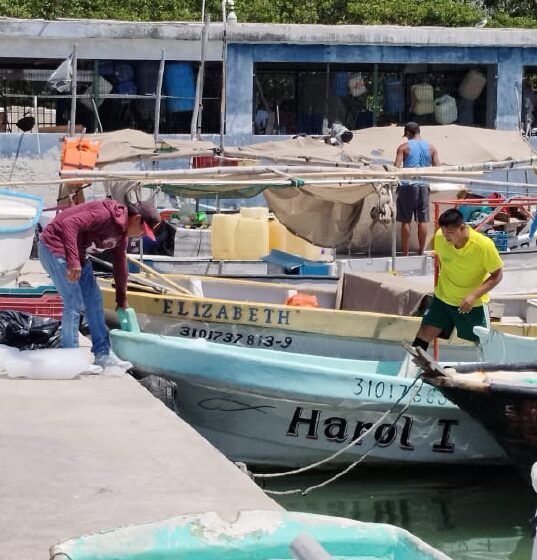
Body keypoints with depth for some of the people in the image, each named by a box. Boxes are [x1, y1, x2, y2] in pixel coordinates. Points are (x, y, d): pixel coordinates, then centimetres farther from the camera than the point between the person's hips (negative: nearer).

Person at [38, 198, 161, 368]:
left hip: (78, 255, 10)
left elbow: (120, 265, 19)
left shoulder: (121, 233, 6)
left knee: (94, 300, 8)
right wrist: (73, 261, -40)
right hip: (55, 247, -10)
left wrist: (122, 300, 27)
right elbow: (69, 224, -35)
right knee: (74, 302, -12)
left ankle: (103, 354, 14)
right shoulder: (105, 214, -26)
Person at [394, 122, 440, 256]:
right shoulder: (431, 148, 8)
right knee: (422, 221, 7)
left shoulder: (404, 147, -1)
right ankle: (421, 252, 10)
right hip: (424, 186, 3)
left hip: (408, 185, -2)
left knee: (406, 221, 3)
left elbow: (396, 168, -9)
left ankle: (405, 254, 4)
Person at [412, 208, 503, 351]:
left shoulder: (484, 245, -26)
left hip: (473, 304, -2)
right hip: (443, 298, 3)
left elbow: (497, 275, -15)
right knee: (423, 335, -5)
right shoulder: (440, 238, -17)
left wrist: (474, 295, -26)